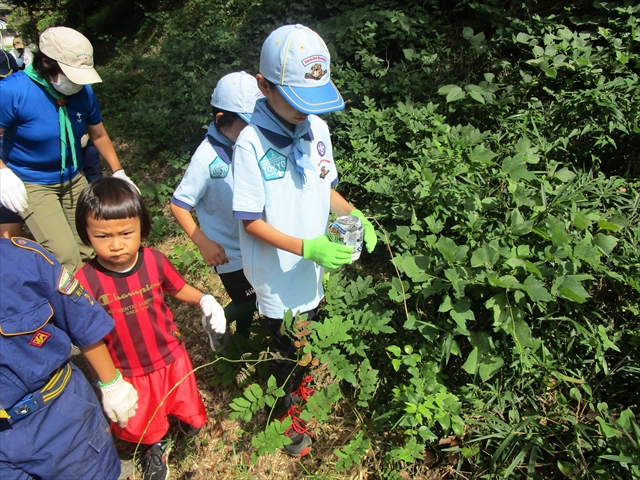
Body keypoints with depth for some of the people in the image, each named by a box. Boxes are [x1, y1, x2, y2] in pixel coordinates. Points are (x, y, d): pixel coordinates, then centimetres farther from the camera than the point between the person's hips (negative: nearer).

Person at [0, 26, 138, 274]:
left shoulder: (84, 91, -8)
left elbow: (99, 135, 8)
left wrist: (119, 174, 4)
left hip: (74, 179, 5)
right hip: (32, 185, -4)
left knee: (89, 251, 6)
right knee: (66, 258, -15)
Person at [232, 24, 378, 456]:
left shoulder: (317, 128, -6)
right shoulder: (252, 143, -24)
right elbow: (251, 221, -20)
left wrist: (352, 214, -11)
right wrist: (307, 248, -28)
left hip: (312, 270, 6)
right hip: (278, 277, -5)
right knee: (287, 351, 16)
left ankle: (298, 382, 60)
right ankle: (284, 413, 45)